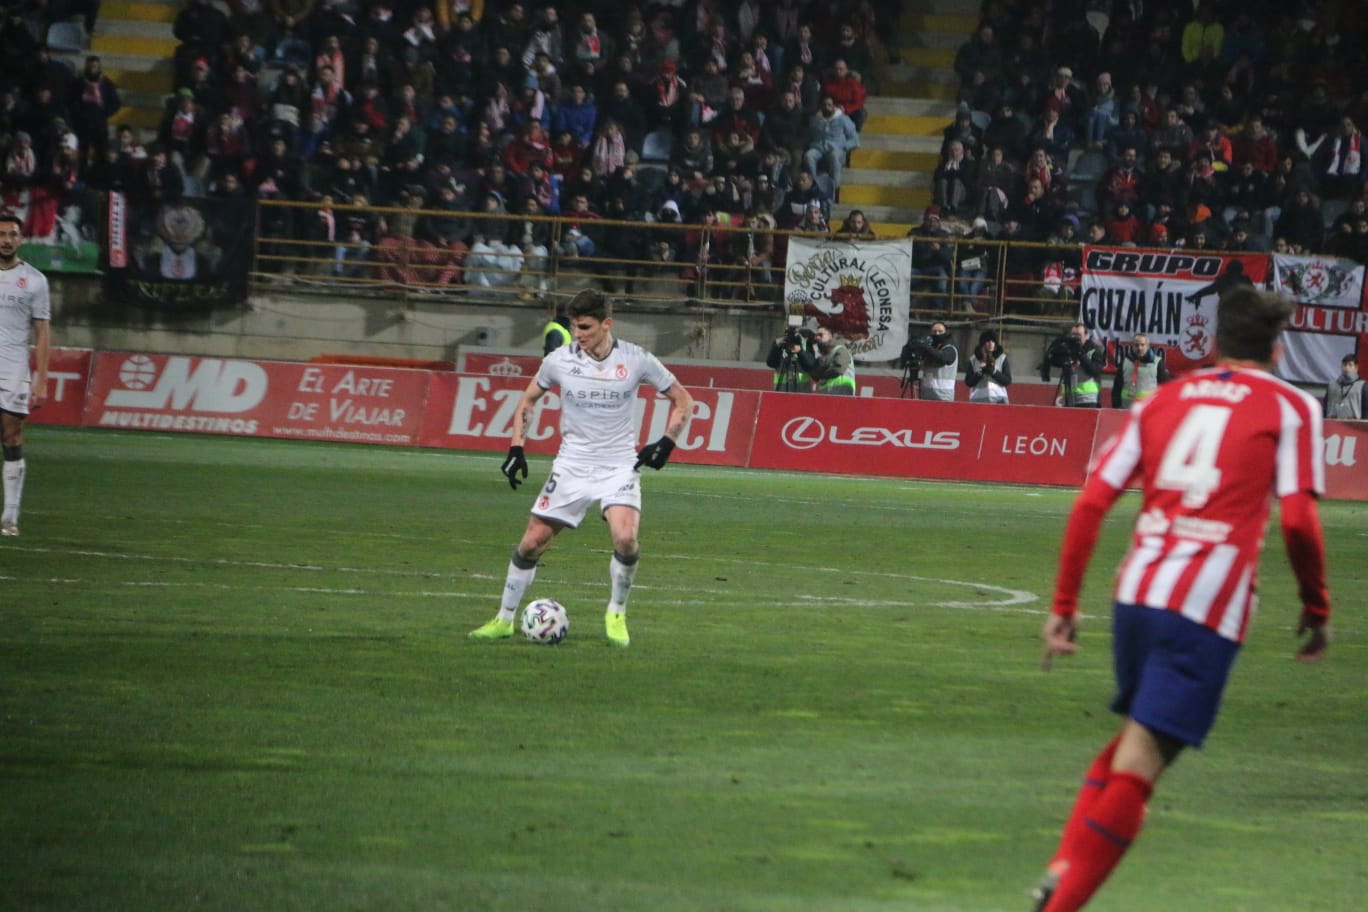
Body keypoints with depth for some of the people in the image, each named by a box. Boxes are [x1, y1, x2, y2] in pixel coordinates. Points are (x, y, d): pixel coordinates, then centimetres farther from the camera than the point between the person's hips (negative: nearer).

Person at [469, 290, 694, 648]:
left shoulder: (636, 360, -9)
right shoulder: (560, 360, -4)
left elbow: (682, 400, 4)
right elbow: (529, 398, 14)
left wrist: (666, 443, -9)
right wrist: (516, 447, 4)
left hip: (619, 466, -2)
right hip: (572, 465, 2)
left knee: (625, 538, -24)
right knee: (532, 541, -1)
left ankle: (616, 615, -1)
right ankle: (504, 619, 17)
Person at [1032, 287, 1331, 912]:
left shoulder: (1162, 400, 18)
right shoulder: (1290, 407, 6)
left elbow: (1091, 502, 11)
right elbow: (1297, 519, -5)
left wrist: (1064, 607, 14)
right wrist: (1317, 610, 7)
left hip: (1136, 591, 5)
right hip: (1207, 608, -5)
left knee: (1132, 740, 23)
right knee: (1138, 765, -6)